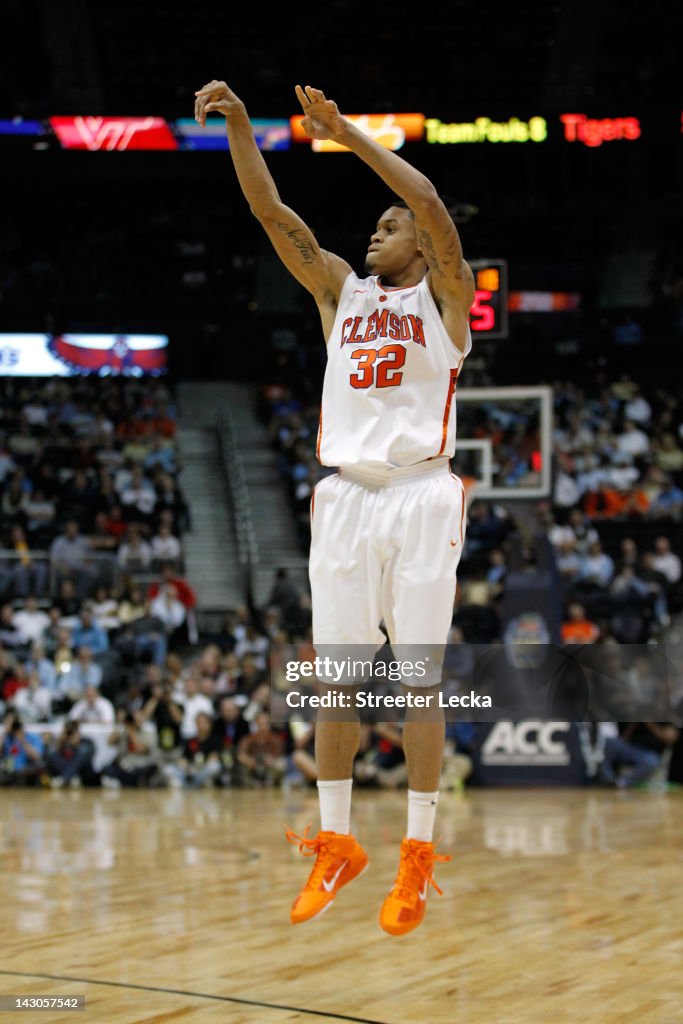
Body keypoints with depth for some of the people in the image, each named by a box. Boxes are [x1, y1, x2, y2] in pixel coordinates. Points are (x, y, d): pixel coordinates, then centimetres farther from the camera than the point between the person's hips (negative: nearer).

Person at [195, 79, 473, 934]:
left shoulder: (443, 295, 4)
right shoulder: (341, 291, 16)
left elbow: (433, 207, -14)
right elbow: (272, 213, 6)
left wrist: (349, 135, -16)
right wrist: (238, 127, -5)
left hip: (420, 495, -4)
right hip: (344, 495, 4)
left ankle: (417, 856, 4)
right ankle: (336, 844, 13)